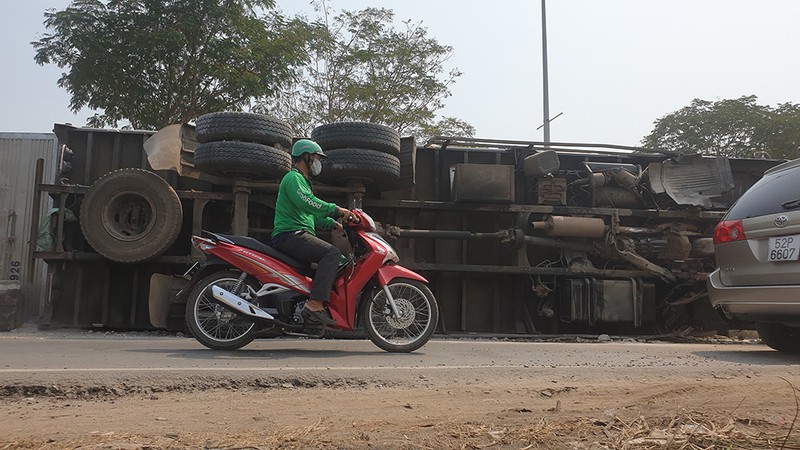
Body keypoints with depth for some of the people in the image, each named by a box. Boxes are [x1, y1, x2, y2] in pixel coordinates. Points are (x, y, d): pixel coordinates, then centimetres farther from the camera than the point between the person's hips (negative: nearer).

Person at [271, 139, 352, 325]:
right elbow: (305, 203, -24)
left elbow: (312, 214, 30)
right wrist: (335, 210, -25)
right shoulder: (293, 178, -4)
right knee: (332, 252, -28)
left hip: (299, 236, 10)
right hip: (290, 235, -10)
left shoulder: (303, 181, 30)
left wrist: (333, 224, 16)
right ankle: (315, 303, -37)